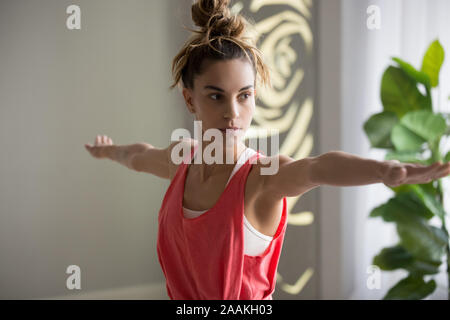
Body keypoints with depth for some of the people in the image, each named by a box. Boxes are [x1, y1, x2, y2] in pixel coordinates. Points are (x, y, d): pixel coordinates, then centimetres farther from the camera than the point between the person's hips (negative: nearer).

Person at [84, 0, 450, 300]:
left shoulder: (265, 177, -24)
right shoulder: (182, 158, -8)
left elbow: (319, 167, -47)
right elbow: (139, 156, 15)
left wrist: (387, 170, -66)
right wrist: (109, 150, 35)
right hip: (181, 294, 5)